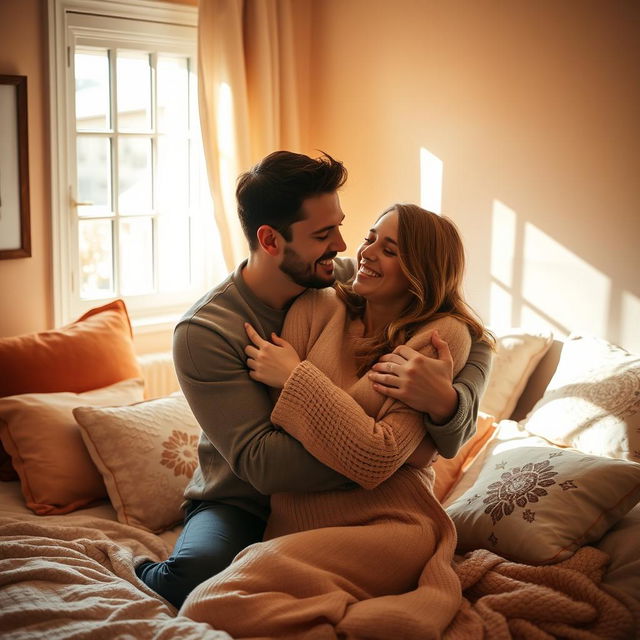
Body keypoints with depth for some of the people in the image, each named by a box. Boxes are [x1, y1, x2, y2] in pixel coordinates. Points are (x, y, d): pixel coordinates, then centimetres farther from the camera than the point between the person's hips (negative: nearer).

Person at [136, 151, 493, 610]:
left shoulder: (347, 281, -7)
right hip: (240, 504, -4)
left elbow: (475, 345, -8)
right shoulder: (204, 332, -18)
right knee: (198, 572, -37)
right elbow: (261, 463, -24)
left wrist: (450, 402, -32)